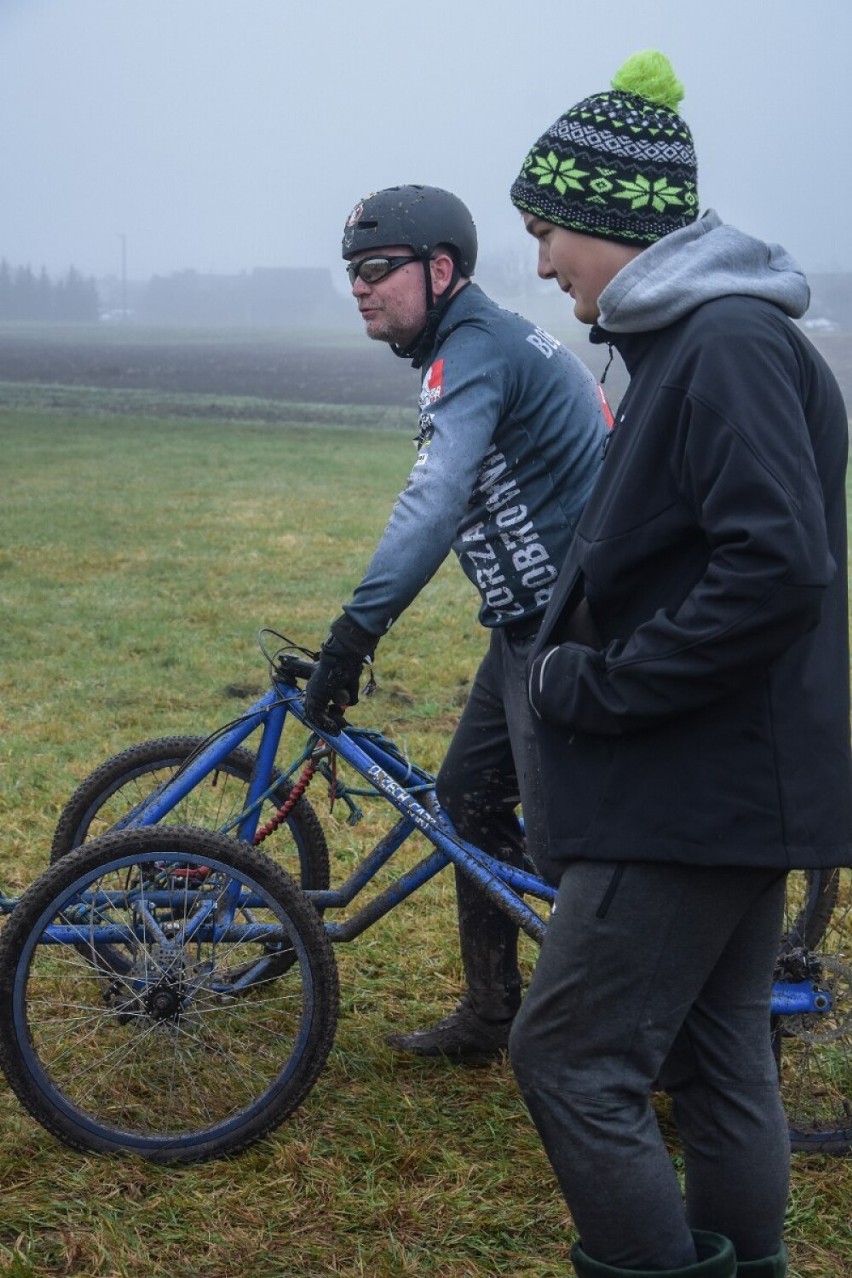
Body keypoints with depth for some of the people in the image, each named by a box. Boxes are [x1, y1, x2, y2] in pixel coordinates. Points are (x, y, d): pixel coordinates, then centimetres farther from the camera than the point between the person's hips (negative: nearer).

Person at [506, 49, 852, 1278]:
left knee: (571, 1059, -5)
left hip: (696, 791, -10)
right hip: (728, 781, 10)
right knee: (717, 1058, 17)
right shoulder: (688, 336, 13)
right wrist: (580, 658, 9)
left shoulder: (729, 342, -18)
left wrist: (598, 686, -19)